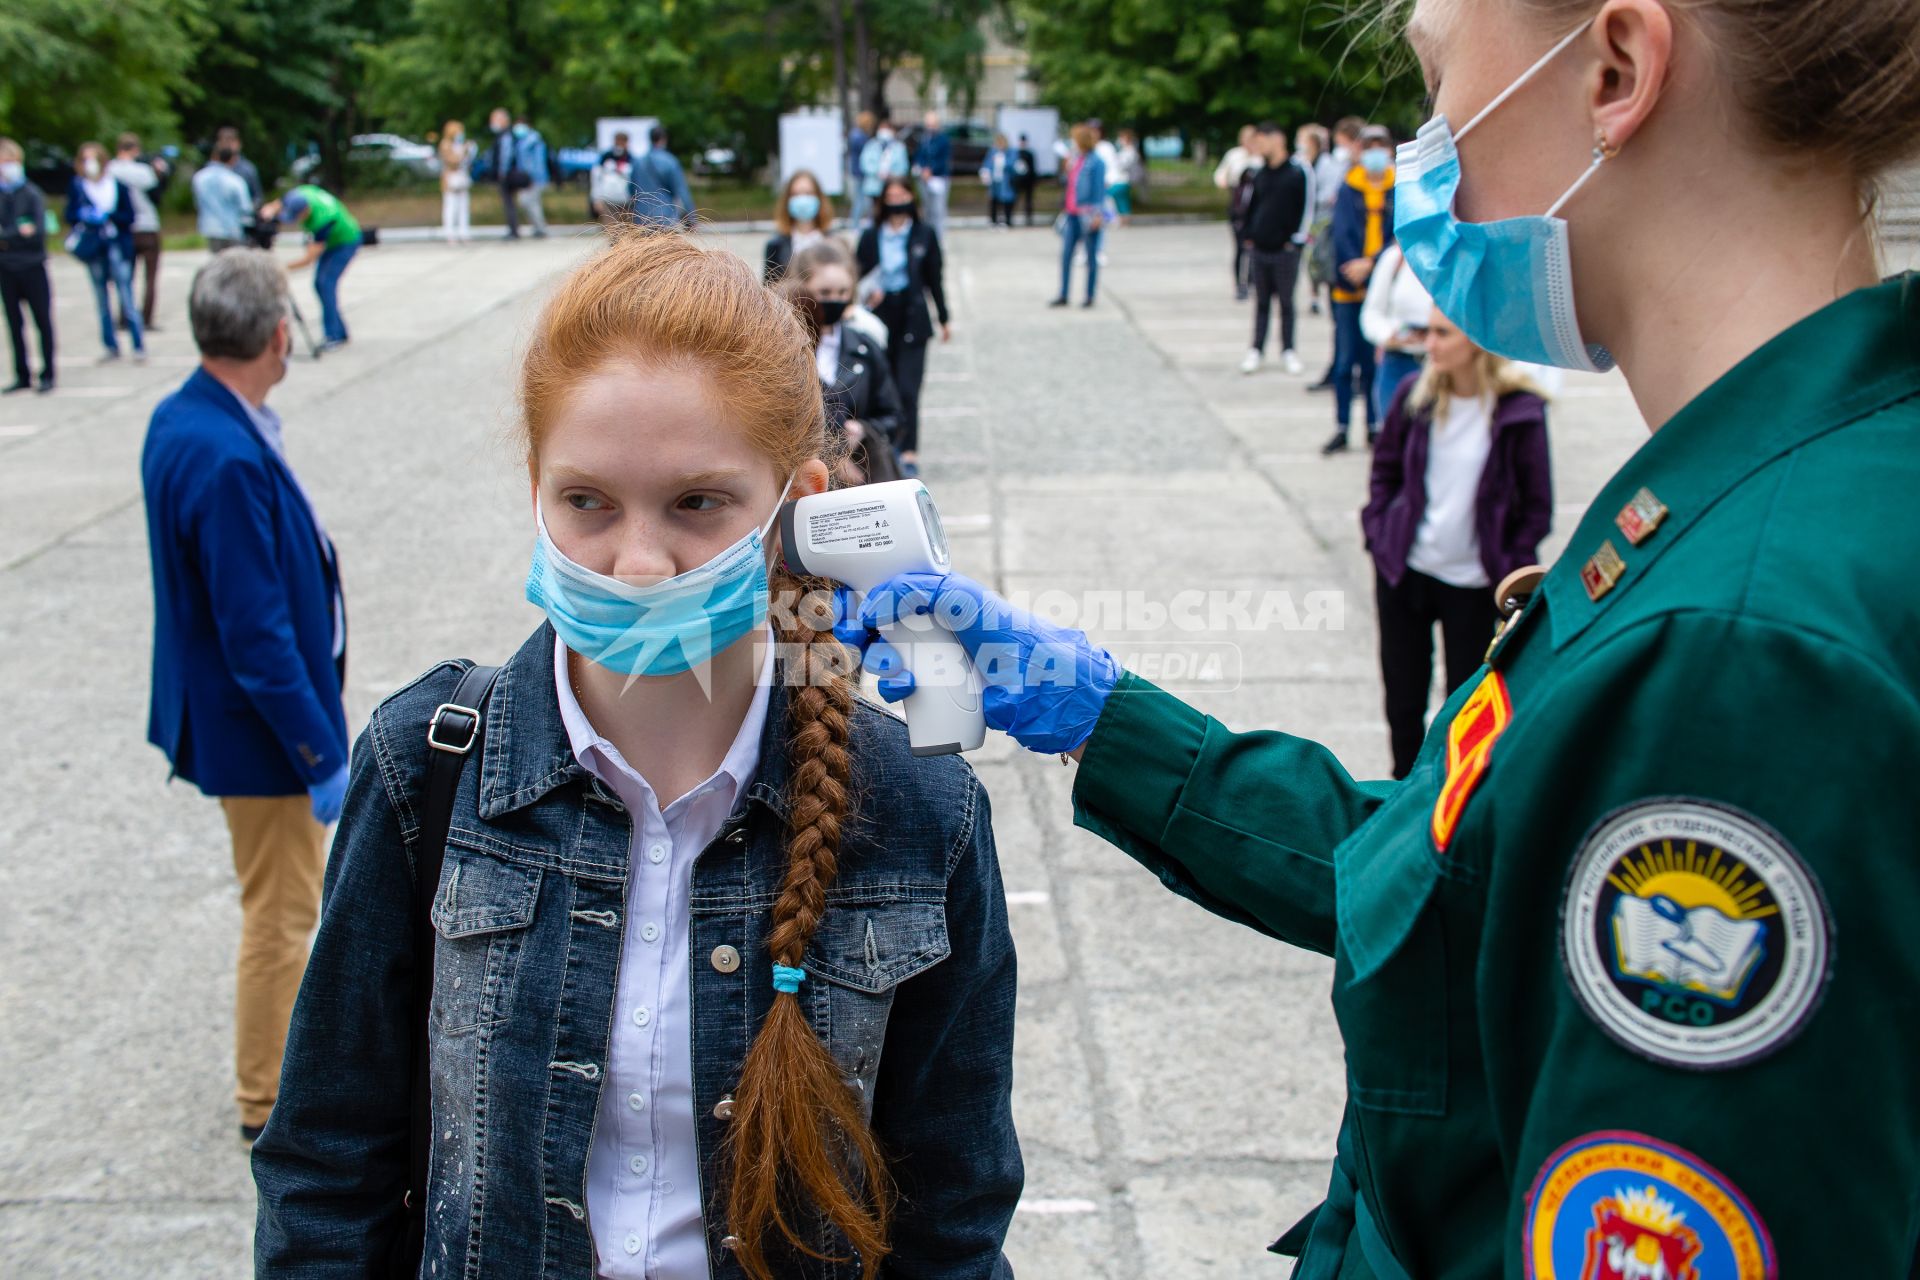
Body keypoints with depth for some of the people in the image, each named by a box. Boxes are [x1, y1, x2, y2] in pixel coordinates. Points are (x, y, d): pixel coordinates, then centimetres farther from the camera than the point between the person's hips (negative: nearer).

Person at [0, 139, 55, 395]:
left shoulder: (32, 194, -7)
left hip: (32, 268, -4)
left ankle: (47, 374, 11)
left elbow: (38, 231, -16)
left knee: (43, 321, 3)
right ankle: (22, 376, 18)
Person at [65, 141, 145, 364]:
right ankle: (111, 347, 16)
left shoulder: (118, 184, -2)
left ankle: (139, 347, -1)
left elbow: (129, 216, -2)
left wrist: (107, 216, -17)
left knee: (126, 298, -6)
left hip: (117, 246, -3)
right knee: (101, 300, 8)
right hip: (93, 247, 3)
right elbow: (70, 214, 3)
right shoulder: (76, 185, 3)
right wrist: (83, 215, -18)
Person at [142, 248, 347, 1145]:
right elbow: (257, 635, -28)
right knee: (281, 912, 7)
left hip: (235, 710, 10)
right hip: (261, 730, -10)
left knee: (284, 901, 26)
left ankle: (288, 1037, 46)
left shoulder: (183, 418, 1)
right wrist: (320, 755, -20)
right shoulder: (226, 461, -30)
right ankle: (271, 1101, 23)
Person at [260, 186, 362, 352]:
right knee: (319, 283, 3)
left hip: (346, 242, -8)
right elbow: (273, 206, -4)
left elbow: (310, 258, -36)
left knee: (326, 282, -19)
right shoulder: (296, 196, -22)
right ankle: (340, 332, 11)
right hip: (329, 241, 8)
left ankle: (333, 336, -16)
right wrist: (269, 211, -28)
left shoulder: (322, 219, -40)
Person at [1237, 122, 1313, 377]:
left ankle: (1288, 351, 14)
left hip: (1285, 250, -5)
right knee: (1261, 302, 10)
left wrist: (1296, 241, -10)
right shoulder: (1259, 173, 10)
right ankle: (1256, 350, 15)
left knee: (1286, 302, 5)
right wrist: (1249, 236, 9)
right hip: (1258, 249, 5)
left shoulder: (1298, 173, -7)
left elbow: (1306, 210, -7)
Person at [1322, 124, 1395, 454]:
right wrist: (1354, 267, -18)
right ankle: (1342, 429, 9)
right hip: (1350, 288, 1)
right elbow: (1342, 232, -3)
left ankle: (1375, 427, 15)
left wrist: (1371, 264, -16)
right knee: (1345, 360, 2)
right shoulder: (1348, 190, 5)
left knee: (1379, 361, 4)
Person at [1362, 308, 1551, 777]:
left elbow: (1537, 507, -5)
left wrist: (1509, 566, -9)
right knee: (1402, 700, 13)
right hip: (1403, 572, 3)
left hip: (1474, 584, -3)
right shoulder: (1415, 394, -4)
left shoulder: (1519, 410, -13)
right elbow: (1384, 468, 11)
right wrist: (1379, 532, 2)